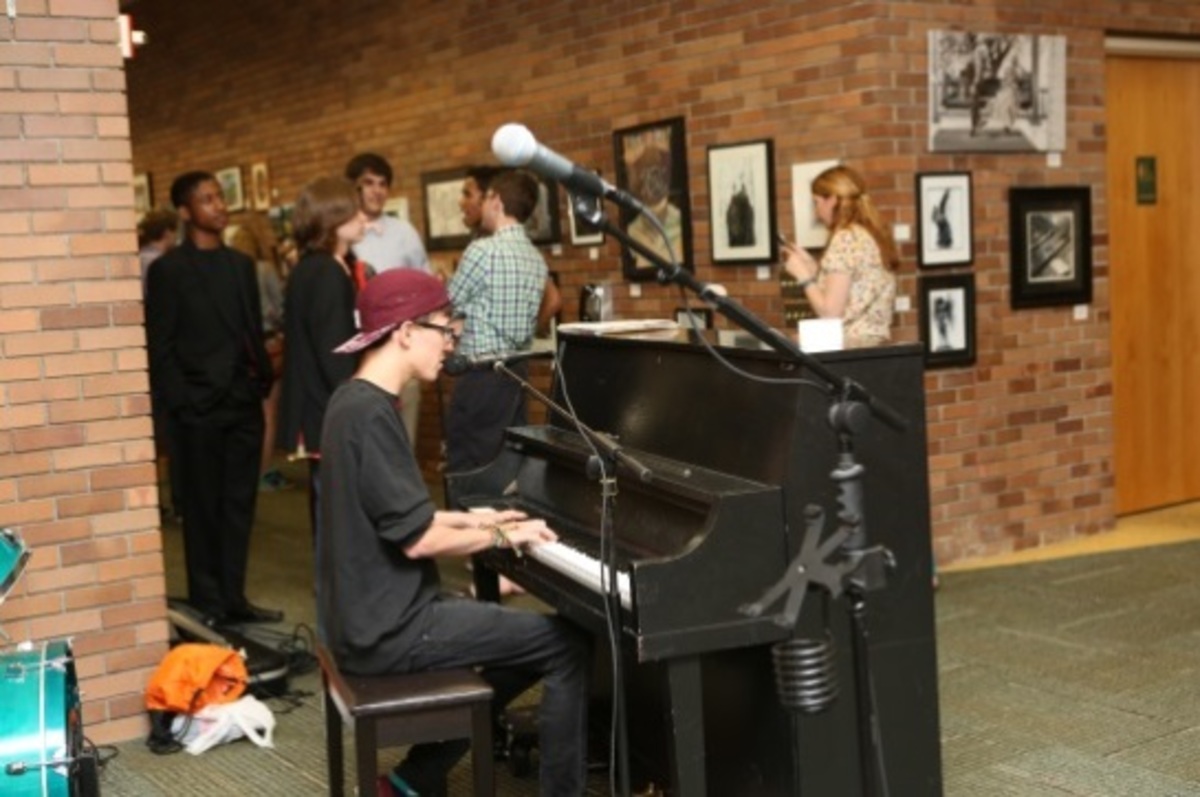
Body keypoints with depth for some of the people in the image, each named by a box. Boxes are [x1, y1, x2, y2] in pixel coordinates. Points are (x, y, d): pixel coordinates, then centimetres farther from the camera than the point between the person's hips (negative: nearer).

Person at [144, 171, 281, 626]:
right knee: (204, 507, 4)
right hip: (200, 407, -5)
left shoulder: (241, 265, 13)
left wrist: (264, 380, 5)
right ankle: (207, 605, 14)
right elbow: (159, 346, -7)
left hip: (244, 403, 5)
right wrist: (180, 404, -13)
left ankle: (233, 599, 19)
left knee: (239, 504, 9)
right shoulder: (168, 269, -5)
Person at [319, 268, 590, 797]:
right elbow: (416, 539, -22)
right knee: (569, 645, -7)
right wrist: (501, 536, -8)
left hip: (372, 612, 10)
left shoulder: (354, 400, 10)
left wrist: (472, 520, 16)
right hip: (389, 627, -10)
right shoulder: (371, 414, -20)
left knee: (529, 640, 23)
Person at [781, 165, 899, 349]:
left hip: (851, 345, -9)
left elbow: (830, 313, -15)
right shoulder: (873, 235, 14)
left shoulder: (846, 238, -11)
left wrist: (803, 275, -3)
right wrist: (814, 268, 15)